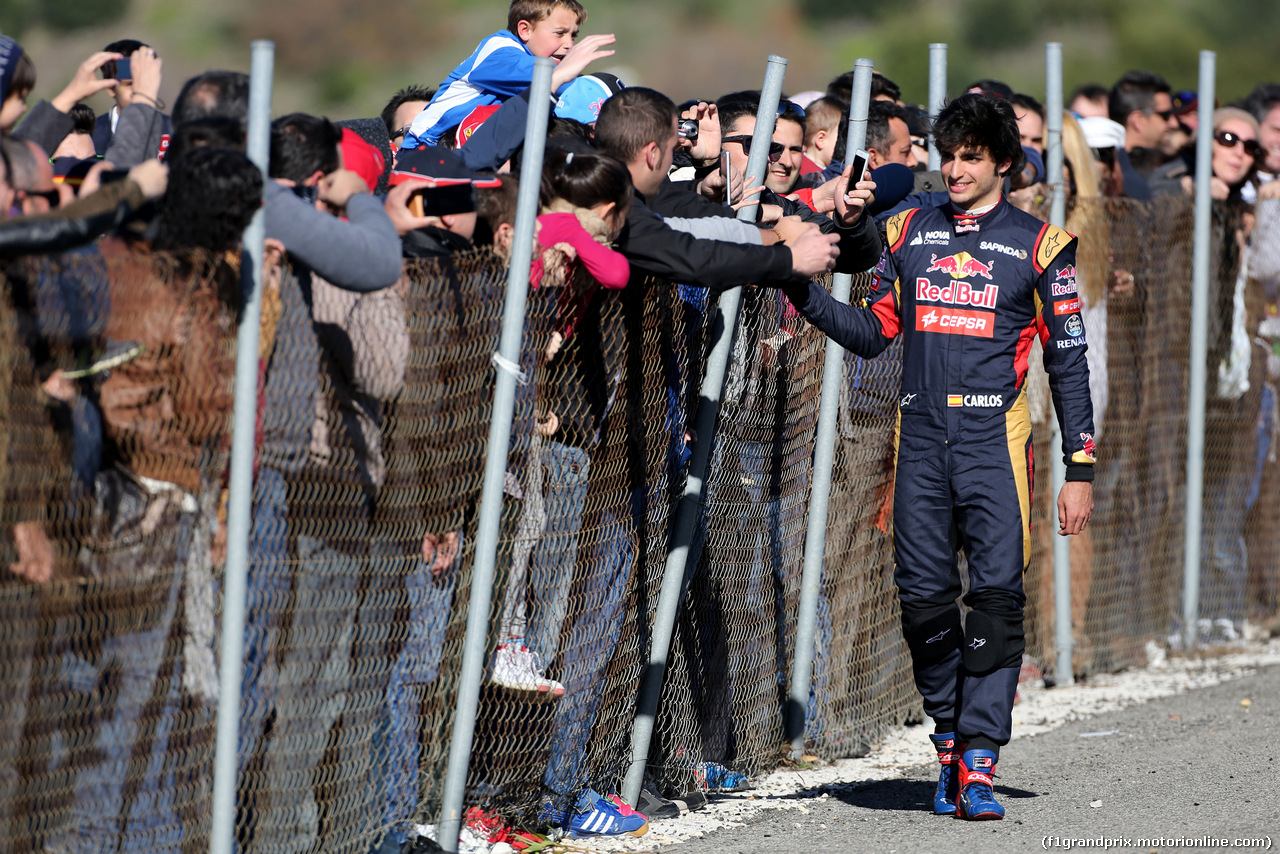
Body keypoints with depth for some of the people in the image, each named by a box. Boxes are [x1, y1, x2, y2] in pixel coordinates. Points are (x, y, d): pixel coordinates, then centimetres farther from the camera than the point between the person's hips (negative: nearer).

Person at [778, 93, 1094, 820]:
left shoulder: (1037, 245, 4)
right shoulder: (911, 234, 14)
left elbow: (1068, 361, 5)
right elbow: (875, 333, 17)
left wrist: (1081, 472, 1)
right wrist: (805, 293, 1)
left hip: (994, 440, -3)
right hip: (921, 439, 3)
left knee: (997, 596, -12)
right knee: (924, 599, 0)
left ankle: (979, 766, -14)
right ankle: (951, 743, 16)